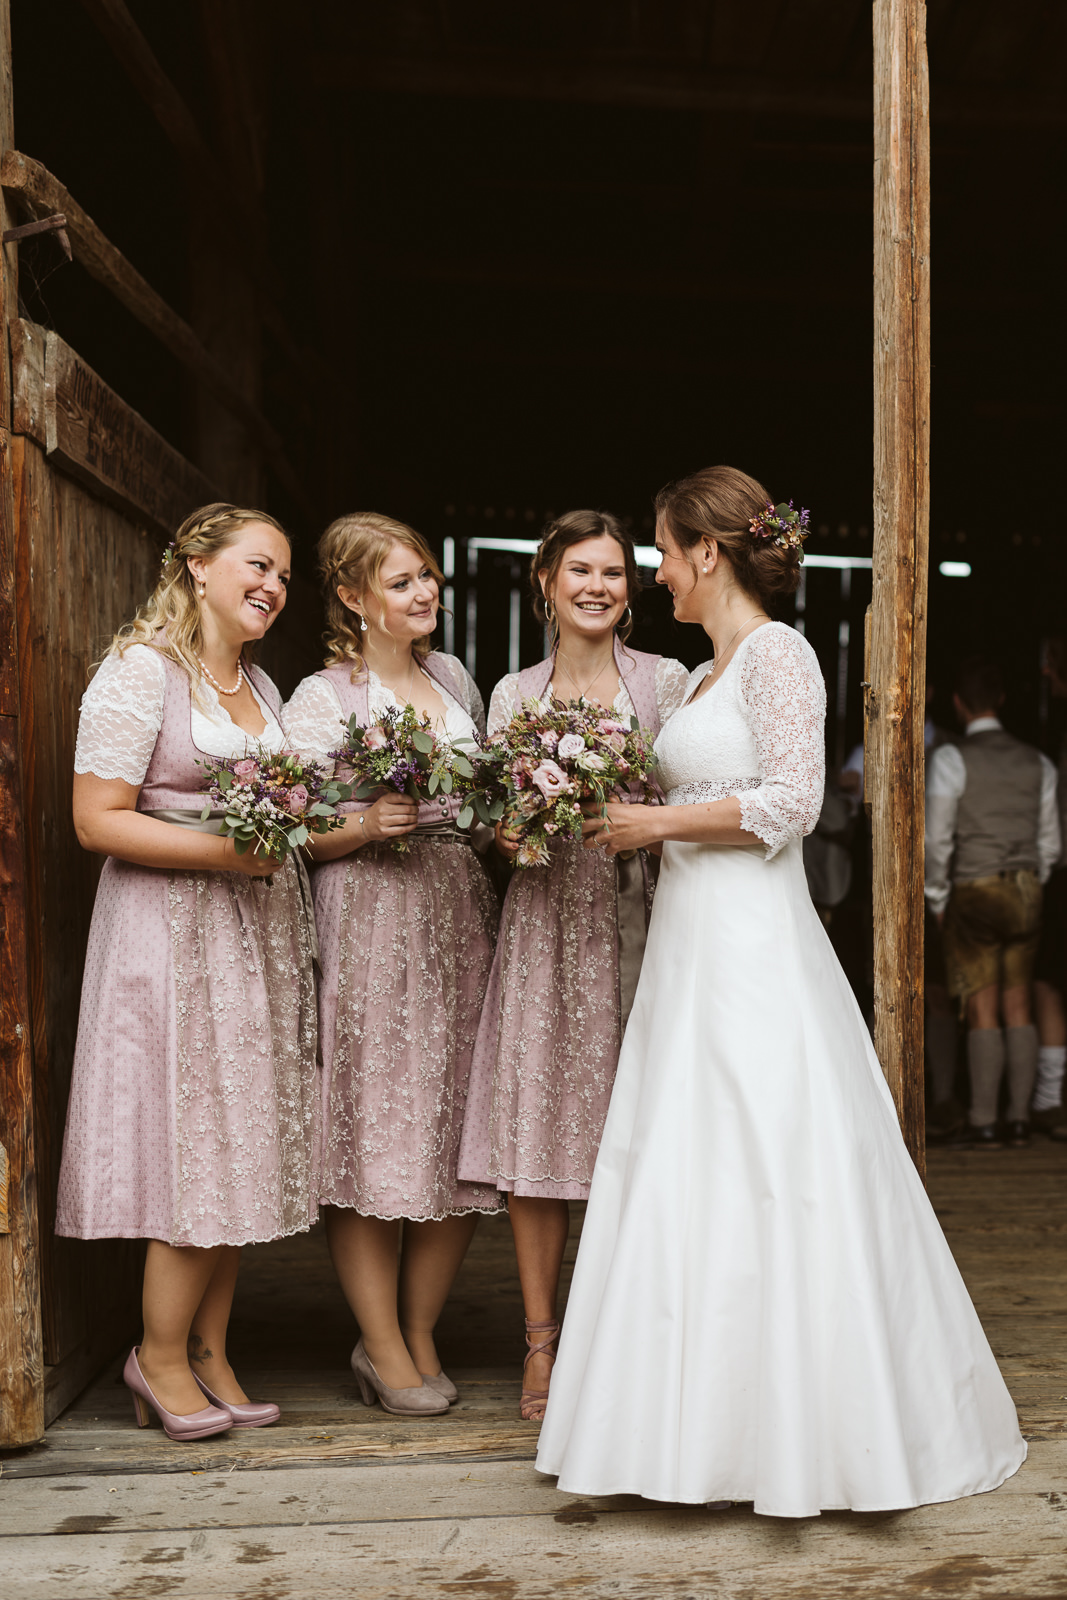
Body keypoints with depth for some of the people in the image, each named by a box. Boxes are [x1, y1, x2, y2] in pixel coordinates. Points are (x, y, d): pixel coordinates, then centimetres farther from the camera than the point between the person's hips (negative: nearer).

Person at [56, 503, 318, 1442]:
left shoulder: (261, 686, 16)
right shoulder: (140, 670, -8)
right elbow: (98, 820, -15)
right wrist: (226, 851, -21)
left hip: (259, 931, 7)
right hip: (173, 932, -7)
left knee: (243, 1148, 8)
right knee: (195, 1148, -3)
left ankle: (211, 1355, 21)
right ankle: (161, 1355, 16)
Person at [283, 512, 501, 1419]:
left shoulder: (455, 679, 15)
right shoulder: (323, 698, -3)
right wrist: (368, 825, -21)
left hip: (462, 918, 6)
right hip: (372, 926, -6)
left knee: (468, 1136, 5)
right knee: (374, 1134, -2)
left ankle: (417, 1334, 21)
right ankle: (386, 1349, 14)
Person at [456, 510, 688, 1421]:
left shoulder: (668, 681, 6)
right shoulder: (513, 694, 11)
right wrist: (506, 834, -9)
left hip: (638, 923, -1)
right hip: (544, 925, 2)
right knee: (535, 1125, 0)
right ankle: (542, 1342, 13)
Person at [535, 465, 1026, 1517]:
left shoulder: (776, 652, -7)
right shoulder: (707, 675, 18)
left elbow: (790, 801, -16)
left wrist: (658, 822, -11)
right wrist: (632, 826, 10)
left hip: (754, 953, -9)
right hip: (691, 945, 9)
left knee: (762, 1177, -4)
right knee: (686, 1179, 9)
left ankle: (801, 1432, 8)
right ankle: (714, 1422, 19)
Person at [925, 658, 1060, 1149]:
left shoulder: (950, 760, -9)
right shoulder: (1037, 763, 7)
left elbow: (937, 840, -10)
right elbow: (1049, 841, 10)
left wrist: (937, 901, 2)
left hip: (975, 893, -5)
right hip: (1026, 894, 5)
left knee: (982, 1011, -1)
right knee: (1018, 1007, 10)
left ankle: (983, 1125, 2)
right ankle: (1020, 1121, 11)